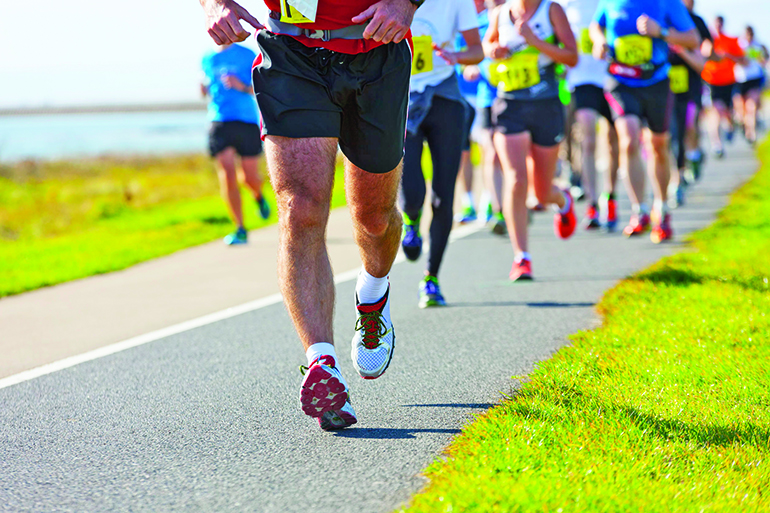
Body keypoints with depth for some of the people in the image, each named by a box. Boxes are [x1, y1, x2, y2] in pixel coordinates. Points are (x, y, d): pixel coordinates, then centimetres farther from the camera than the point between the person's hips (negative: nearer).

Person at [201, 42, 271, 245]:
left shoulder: (247, 55, 1)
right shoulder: (207, 59, 12)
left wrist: (242, 87, -15)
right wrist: (205, 88, 4)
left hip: (246, 122, -2)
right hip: (219, 122, 2)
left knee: (250, 178, 2)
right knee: (227, 176, -11)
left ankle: (258, 196, 40)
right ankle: (240, 230, -3)